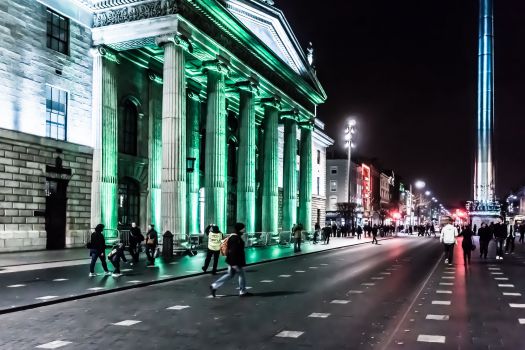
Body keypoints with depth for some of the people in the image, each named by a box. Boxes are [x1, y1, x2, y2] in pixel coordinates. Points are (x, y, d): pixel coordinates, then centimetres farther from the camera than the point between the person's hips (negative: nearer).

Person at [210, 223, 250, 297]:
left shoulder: (232, 236, 11)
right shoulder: (236, 238, -22)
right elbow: (234, 251, -26)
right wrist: (234, 263, -26)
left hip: (231, 260, 10)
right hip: (235, 261, -10)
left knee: (230, 274, 15)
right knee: (241, 275, 5)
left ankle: (214, 286, 13)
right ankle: (243, 292, 18)